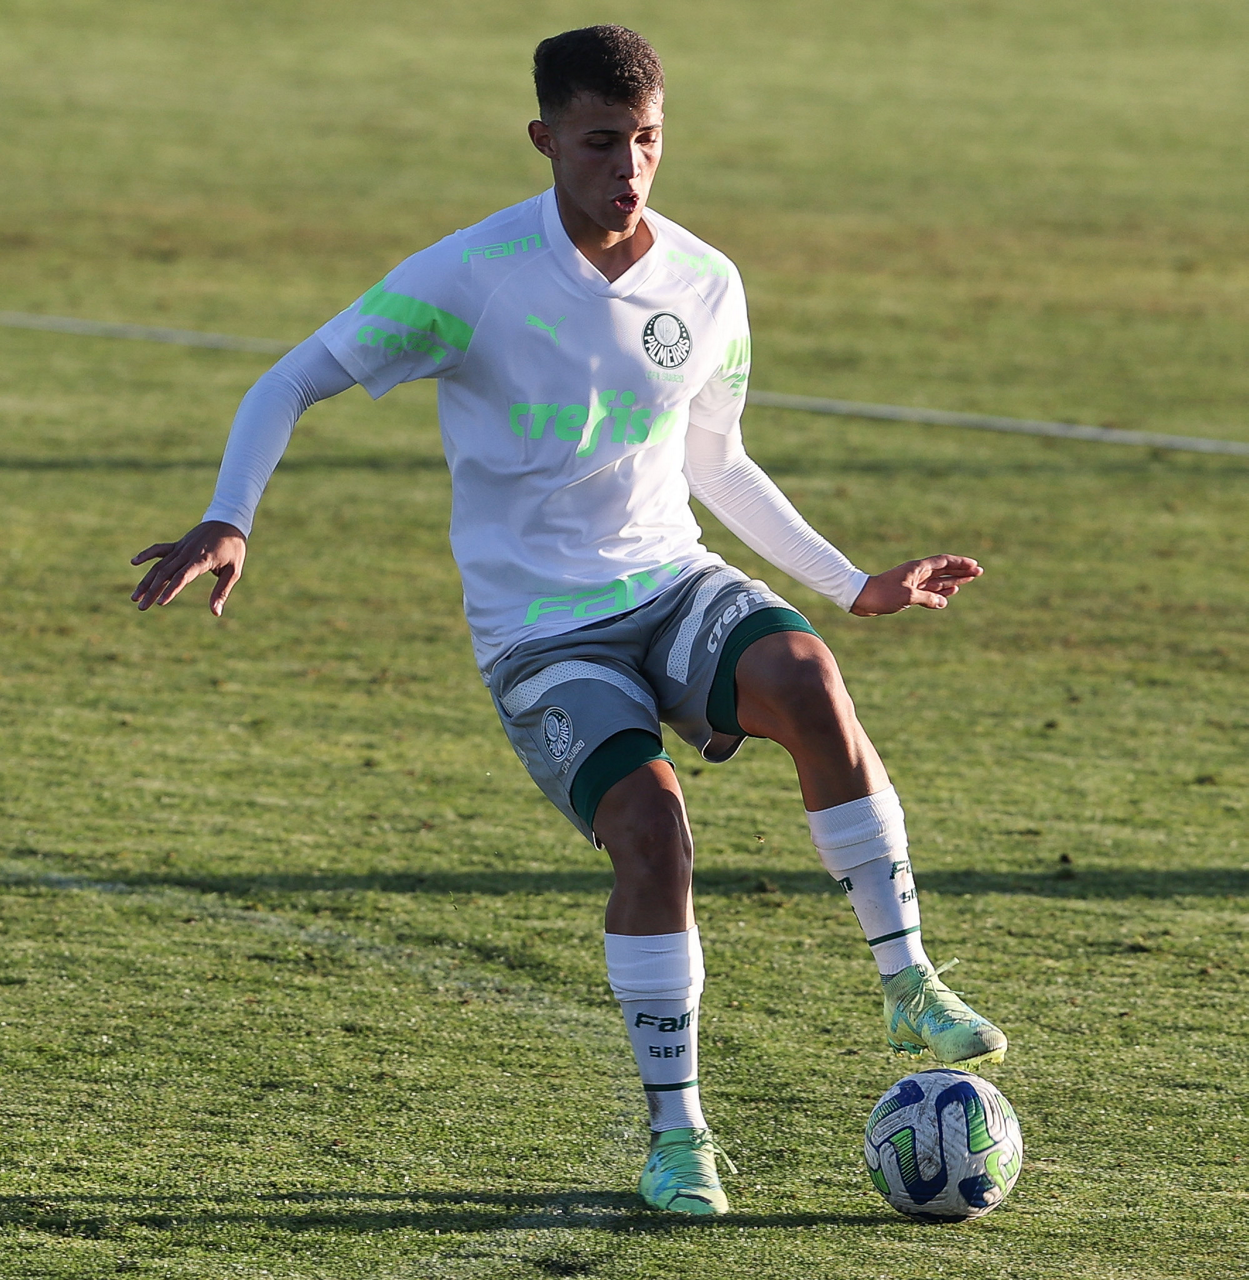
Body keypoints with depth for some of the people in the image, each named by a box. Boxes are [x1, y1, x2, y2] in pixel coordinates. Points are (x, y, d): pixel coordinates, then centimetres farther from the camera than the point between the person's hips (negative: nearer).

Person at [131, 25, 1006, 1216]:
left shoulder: (706, 287, 4)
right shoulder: (473, 276, -11)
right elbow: (292, 381, -5)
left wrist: (854, 584, 20)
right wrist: (227, 520, -21)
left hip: (674, 581, 3)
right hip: (538, 628, -3)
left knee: (807, 683, -29)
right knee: (651, 827, -25)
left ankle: (910, 990, -18)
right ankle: (675, 1133, -8)